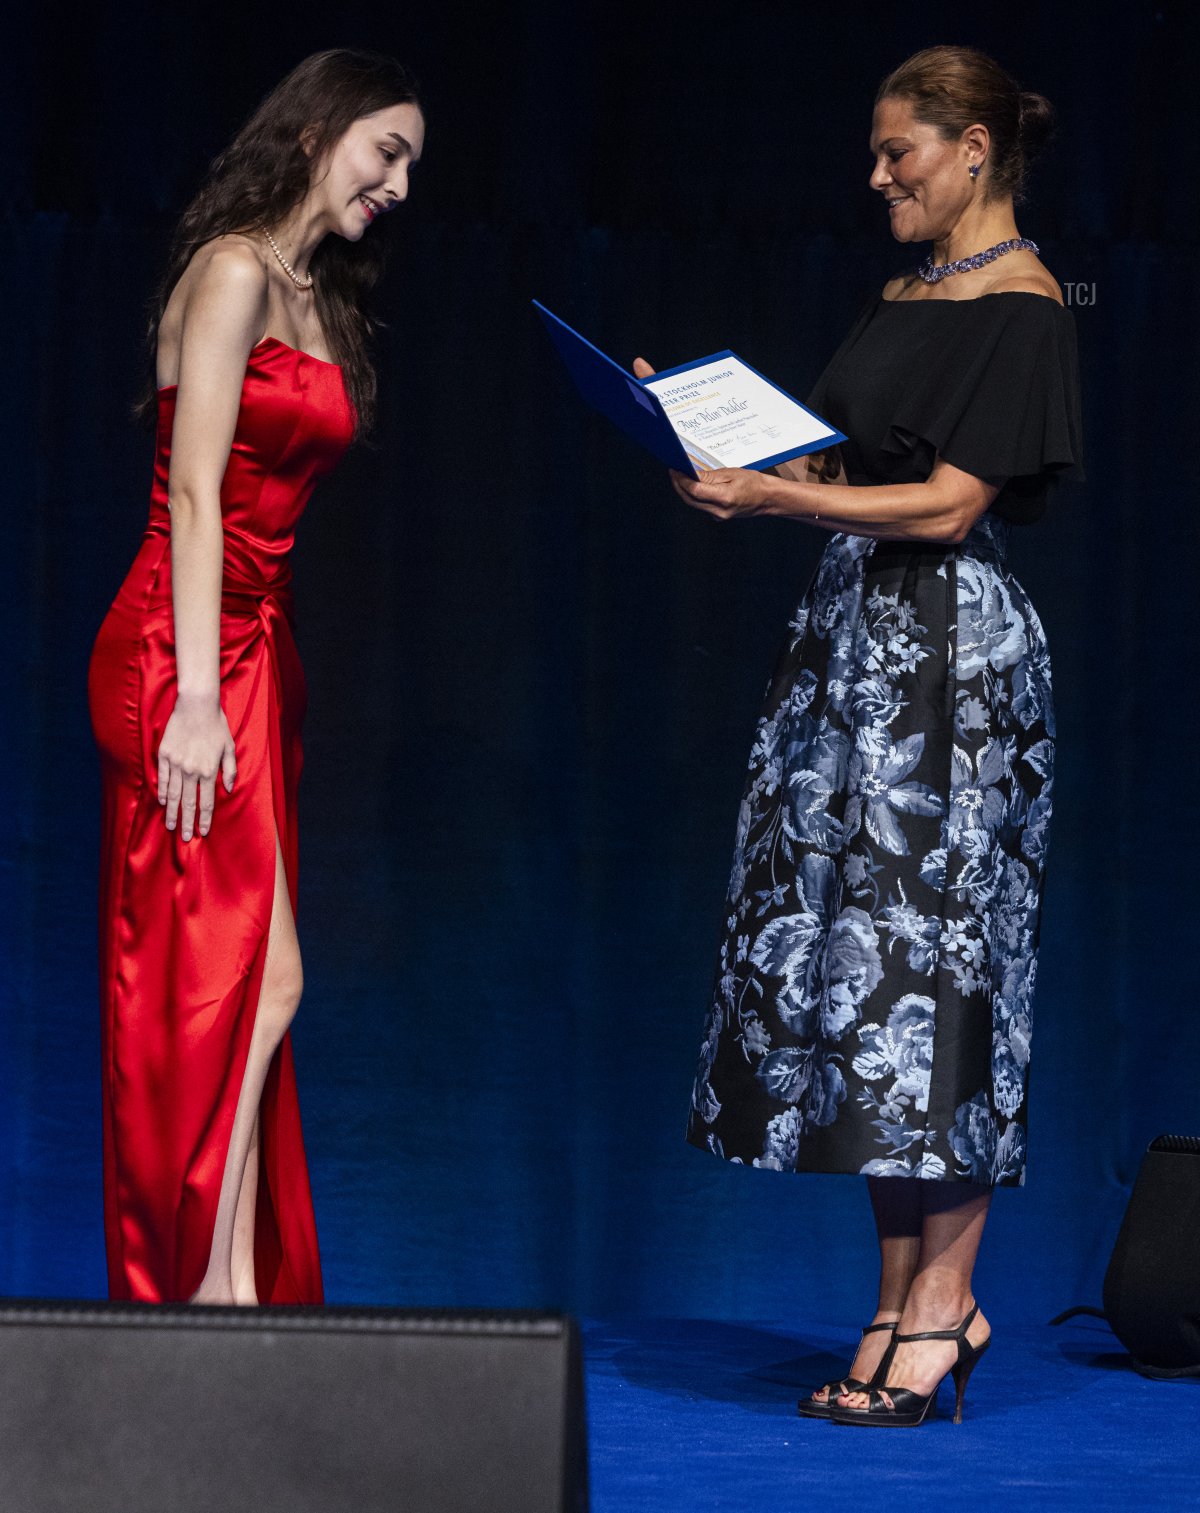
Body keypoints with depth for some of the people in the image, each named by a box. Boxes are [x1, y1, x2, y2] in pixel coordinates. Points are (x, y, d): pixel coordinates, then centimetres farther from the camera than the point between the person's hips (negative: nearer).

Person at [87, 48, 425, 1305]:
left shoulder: (313, 297, 20)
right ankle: (220, 1290, -12)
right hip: (189, 654, -9)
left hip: (254, 652, 9)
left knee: (206, 997, 6)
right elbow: (193, 492, -15)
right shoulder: (235, 274, -8)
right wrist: (198, 694, -20)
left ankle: (218, 1295, 7)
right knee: (244, 980, -13)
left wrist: (231, 687, 9)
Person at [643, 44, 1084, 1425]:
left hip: (949, 647, -9)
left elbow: (951, 502, -15)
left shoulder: (1021, 306, -9)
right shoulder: (906, 295, 17)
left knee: (929, 950, -6)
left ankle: (943, 1298, 1)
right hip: (857, 636, 9)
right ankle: (901, 1306, 9)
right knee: (855, 945, 5)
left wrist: (772, 495, -19)